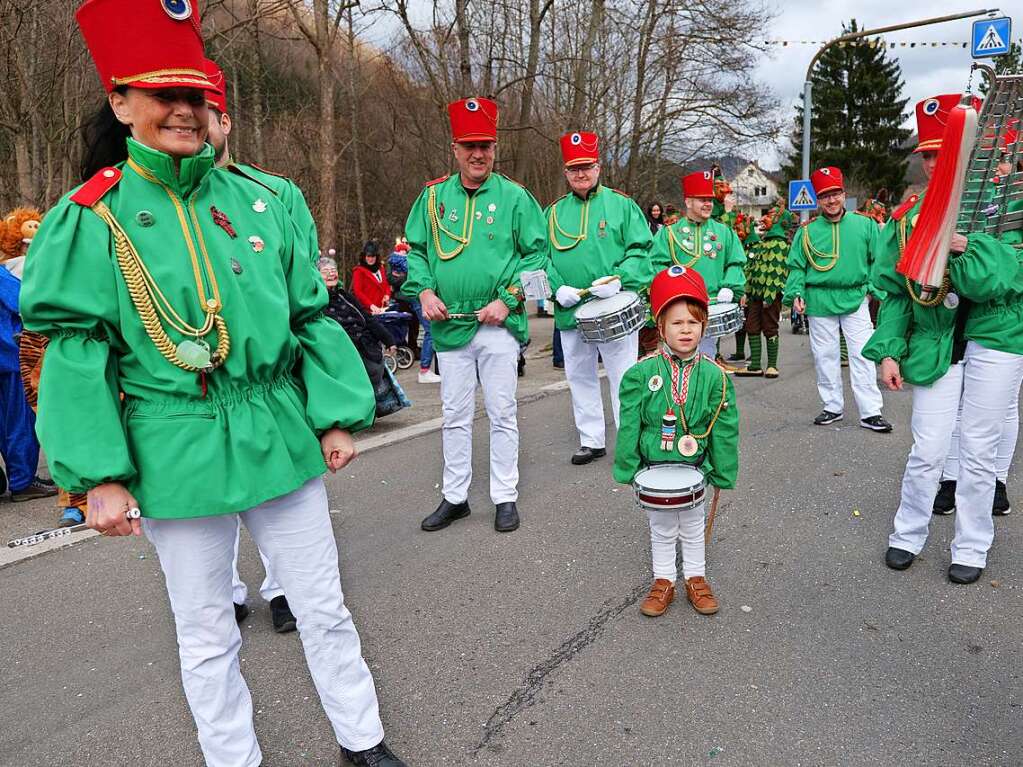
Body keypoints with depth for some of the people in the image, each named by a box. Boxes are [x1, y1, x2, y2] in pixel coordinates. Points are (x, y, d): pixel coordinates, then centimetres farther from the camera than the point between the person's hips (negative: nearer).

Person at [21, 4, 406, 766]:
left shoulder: (255, 201, 3)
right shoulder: (91, 218, -5)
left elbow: (311, 316, 6)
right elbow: (76, 353, -6)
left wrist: (336, 415, 2)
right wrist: (99, 476, -12)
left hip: (279, 438, 3)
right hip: (178, 455, -2)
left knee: (324, 607, 16)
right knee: (207, 633, 15)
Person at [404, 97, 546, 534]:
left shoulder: (514, 197, -1)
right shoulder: (433, 197, 7)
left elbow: (537, 253, -1)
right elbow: (416, 249, 13)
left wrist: (508, 299, -12)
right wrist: (424, 290, -4)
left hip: (499, 325, -3)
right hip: (449, 325, 3)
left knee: (501, 414, 6)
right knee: (455, 416, 12)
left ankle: (505, 497, 20)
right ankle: (455, 497, 26)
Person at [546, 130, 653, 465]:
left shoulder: (621, 205, 3)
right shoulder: (554, 212, 11)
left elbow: (641, 251, -2)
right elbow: (542, 256, 9)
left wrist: (619, 279, -18)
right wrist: (557, 287, -7)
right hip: (570, 311, 4)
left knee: (623, 380, 1)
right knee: (580, 377, 12)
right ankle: (591, 440, 26)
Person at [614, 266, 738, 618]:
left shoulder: (714, 376, -10)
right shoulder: (641, 373, -13)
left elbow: (724, 430, -4)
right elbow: (629, 426, -8)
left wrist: (723, 474, -1)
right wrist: (626, 470, -7)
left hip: (694, 469, 1)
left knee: (693, 527, 19)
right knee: (661, 530, 17)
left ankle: (696, 580, 37)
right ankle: (663, 582, 34)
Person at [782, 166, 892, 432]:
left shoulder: (864, 225, 3)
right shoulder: (807, 231, 2)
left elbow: (877, 260, 6)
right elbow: (796, 267, 5)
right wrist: (796, 293, -8)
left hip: (855, 299, -1)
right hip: (820, 301, 1)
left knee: (863, 355, -2)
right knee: (825, 356, 9)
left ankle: (870, 412, 6)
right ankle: (833, 406, 23)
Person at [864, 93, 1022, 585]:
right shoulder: (909, 217, 1)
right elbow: (896, 293, 4)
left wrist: (966, 246, -26)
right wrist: (887, 351, -1)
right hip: (934, 341, 2)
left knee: (978, 451, 7)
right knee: (927, 450, 3)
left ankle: (971, 548, 25)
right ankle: (908, 535, 24)